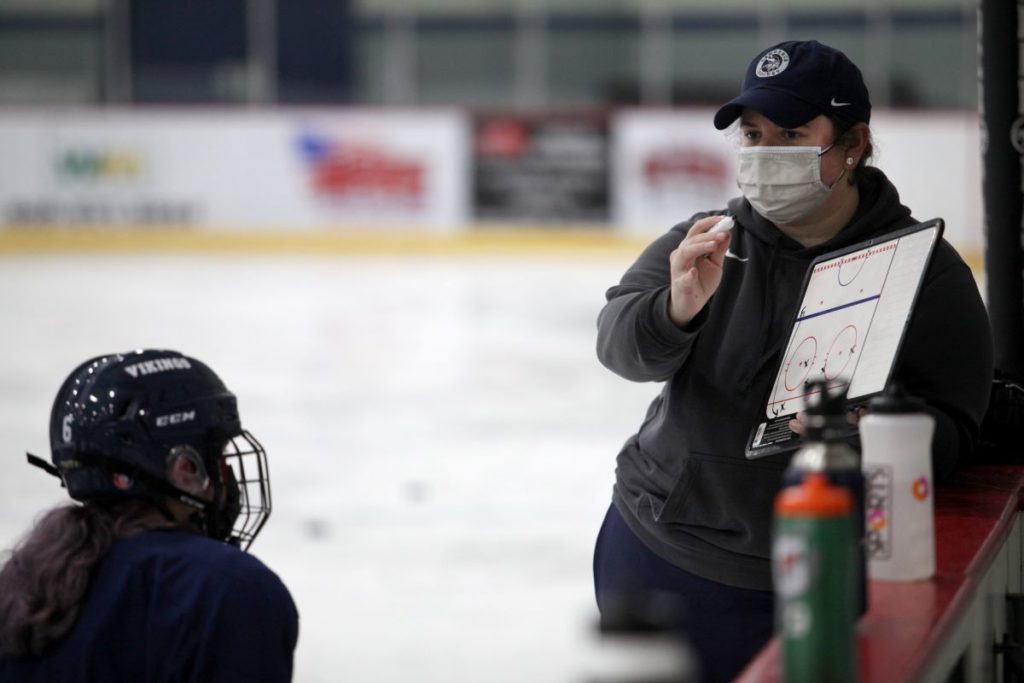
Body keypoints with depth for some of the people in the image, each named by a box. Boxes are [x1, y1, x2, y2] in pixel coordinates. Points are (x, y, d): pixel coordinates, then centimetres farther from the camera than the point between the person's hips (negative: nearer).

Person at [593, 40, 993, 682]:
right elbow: (620, 341, -13)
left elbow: (954, 432, -12)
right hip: (653, 555, 3)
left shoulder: (927, 271, -8)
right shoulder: (706, 242, 1)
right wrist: (675, 311, -35)